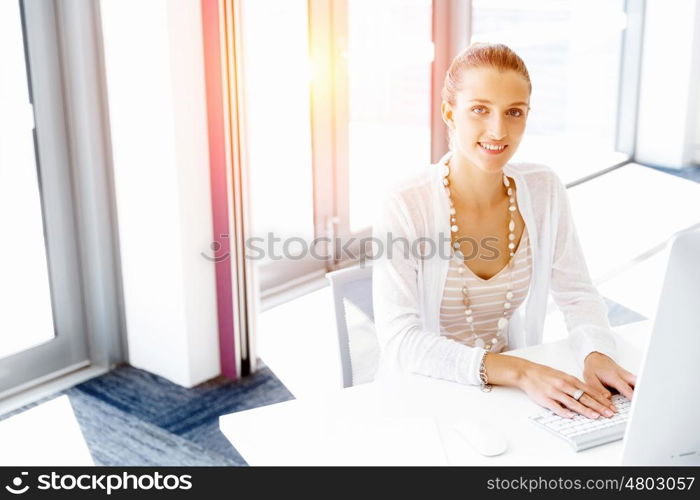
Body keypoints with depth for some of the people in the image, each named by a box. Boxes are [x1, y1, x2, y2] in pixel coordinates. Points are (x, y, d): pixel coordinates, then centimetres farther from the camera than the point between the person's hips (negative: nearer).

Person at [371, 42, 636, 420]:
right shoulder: (404, 208, -17)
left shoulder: (544, 190, -2)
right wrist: (519, 371, -33)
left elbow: (576, 293, 3)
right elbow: (400, 342, -22)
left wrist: (596, 355, -19)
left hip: (514, 401, 4)